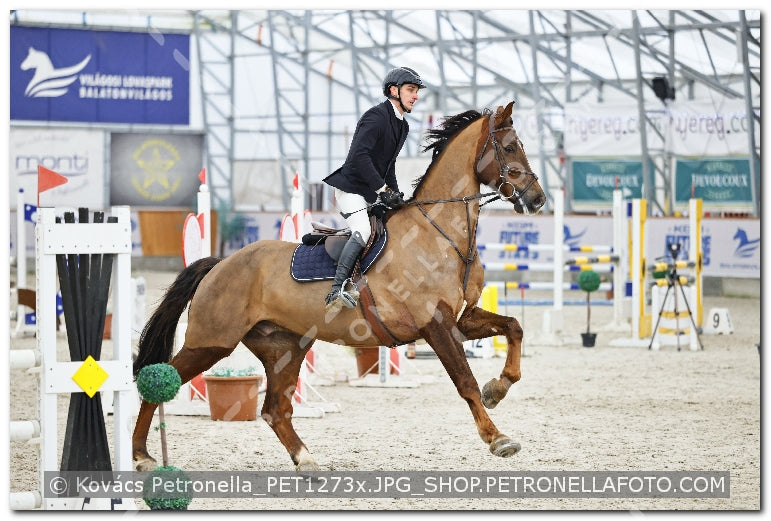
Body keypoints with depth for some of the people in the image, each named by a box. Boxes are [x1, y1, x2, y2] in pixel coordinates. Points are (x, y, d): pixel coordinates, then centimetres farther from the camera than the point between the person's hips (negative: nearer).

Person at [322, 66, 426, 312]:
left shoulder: (402, 125, 14)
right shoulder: (376, 116, -16)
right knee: (363, 232, -29)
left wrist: (395, 195, 9)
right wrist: (384, 190, -27)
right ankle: (338, 290, -34)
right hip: (351, 188, -10)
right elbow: (359, 156, -28)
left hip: (375, 193, 10)